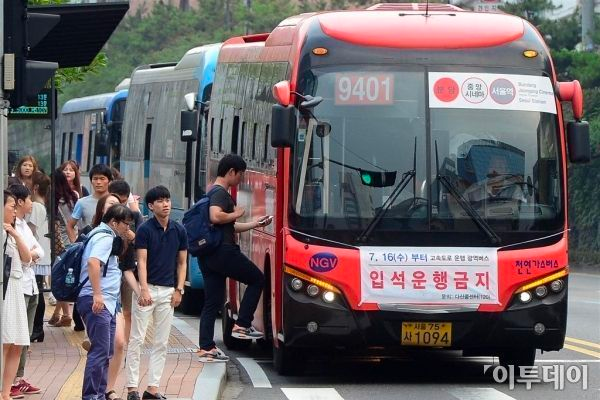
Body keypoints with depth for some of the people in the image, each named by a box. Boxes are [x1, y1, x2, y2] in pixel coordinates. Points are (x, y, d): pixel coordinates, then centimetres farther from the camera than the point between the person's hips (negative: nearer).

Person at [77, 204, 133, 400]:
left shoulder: (107, 237, 20)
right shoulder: (105, 237, -11)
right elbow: (93, 262, -28)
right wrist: (97, 294, -31)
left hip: (106, 303, 11)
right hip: (96, 302, -11)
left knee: (106, 352, 14)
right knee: (100, 350, -12)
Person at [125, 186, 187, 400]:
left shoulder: (179, 230, 6)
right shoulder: (145, 230, -7)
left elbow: (182, 262, 11)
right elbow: (142, 261, -12)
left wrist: (179, 289, 2)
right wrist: (144, 289, -22)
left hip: (168, 291, 4)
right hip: (147, 289, -4)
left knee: (161, 343, 5)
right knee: (137, 340, -3)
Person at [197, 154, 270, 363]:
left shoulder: (213, 193, 22)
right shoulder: (221, 193, -10)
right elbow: (216, 217, -29)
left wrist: (254, 224, 29)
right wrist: (236, 214, -12)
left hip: (207, 255, 10)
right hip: (223, 251, -10)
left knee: (212, 302, 8)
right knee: (257, 279, 7)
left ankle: (206, 349, 5)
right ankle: (242, 325, 4)